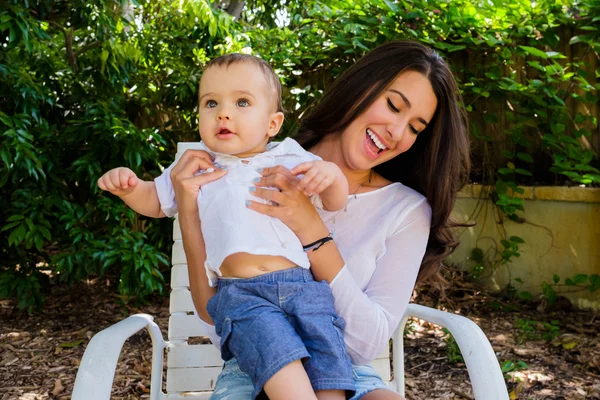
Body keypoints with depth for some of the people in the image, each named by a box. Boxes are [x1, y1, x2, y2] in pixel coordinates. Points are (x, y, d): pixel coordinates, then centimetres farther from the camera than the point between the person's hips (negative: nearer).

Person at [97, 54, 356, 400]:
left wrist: (331, 173, -6)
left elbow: (336, 203, 17)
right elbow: (154, 201, 31)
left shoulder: (292, 159, 16)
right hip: (238, 292, -1)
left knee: (328, 356, -17)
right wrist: (128, 186, 8)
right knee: (276, 348, -30)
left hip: (301, 283, 2)